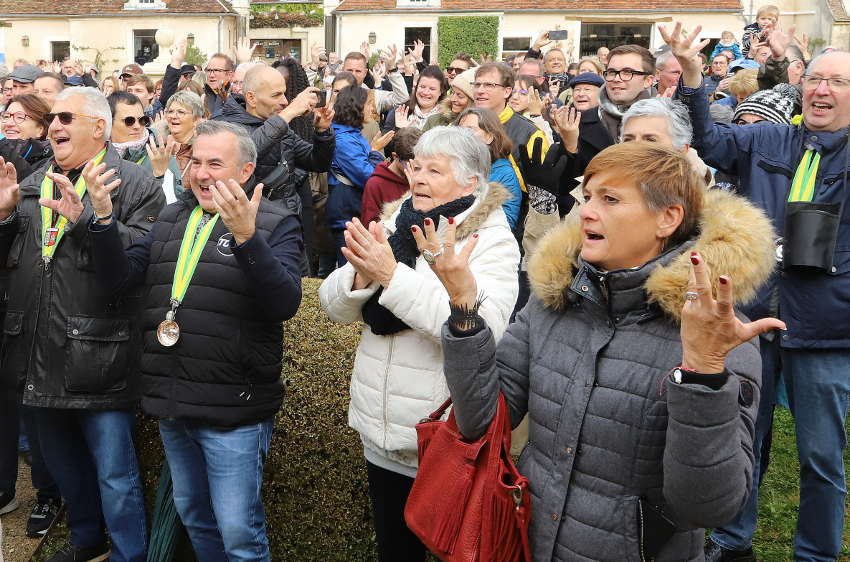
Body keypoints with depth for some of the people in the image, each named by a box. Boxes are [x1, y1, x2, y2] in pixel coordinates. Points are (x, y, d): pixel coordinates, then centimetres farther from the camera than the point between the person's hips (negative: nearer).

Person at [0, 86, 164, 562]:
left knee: (115, 473, 2)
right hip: (43, 360, 7)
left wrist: (84, 216, -26)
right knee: (63, 463, 23)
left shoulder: (134, 183, -7)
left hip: (99, 358, -7)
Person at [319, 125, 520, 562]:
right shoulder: (394, 225, 4)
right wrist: (361, 275, -19)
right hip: (381, 439, 5)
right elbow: (337, 309, 2)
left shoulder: (491, 240, -12)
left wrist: (393, 274, -30)